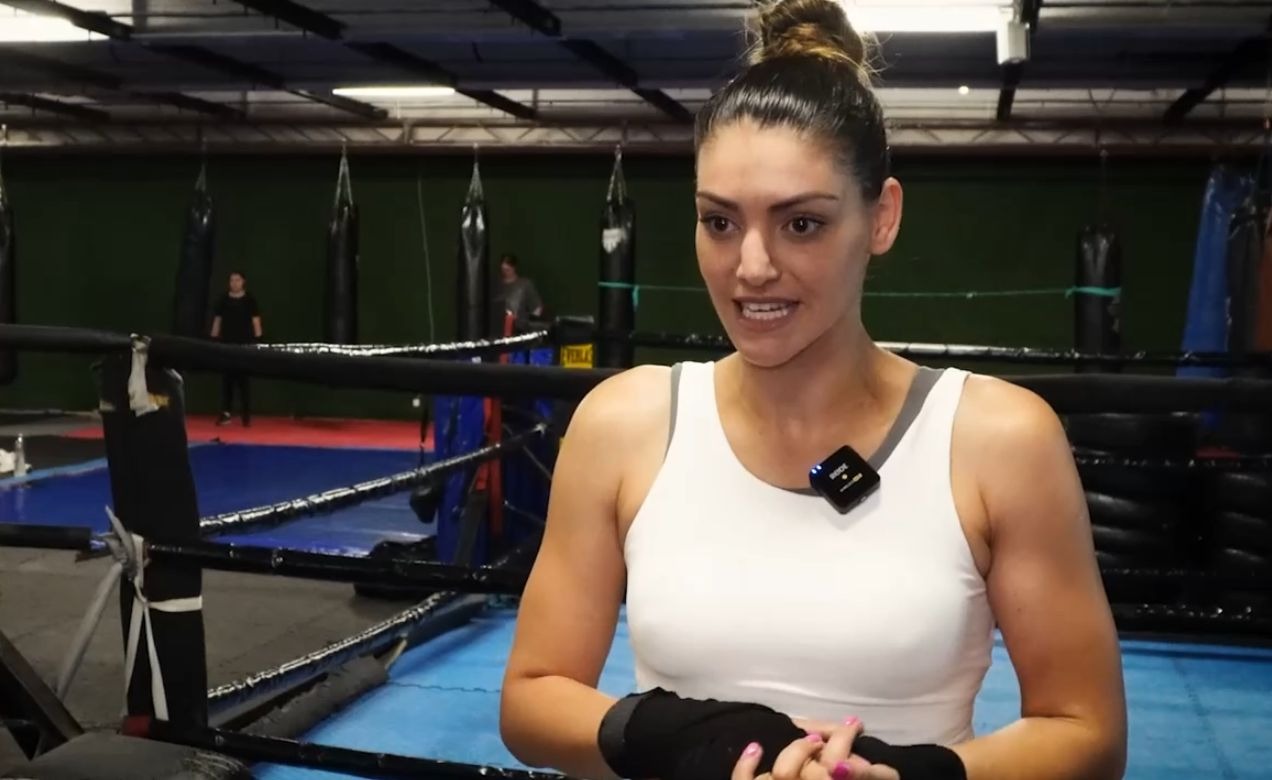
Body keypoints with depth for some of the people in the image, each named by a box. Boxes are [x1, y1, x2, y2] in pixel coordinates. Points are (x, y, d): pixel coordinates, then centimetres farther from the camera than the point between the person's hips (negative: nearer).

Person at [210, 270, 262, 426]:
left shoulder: (250, 299, 0)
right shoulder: (223, 299, 6)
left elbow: (256, 321, 0)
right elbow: (217, 320, 9)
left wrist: (258, 341, -6)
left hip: (245, 344, -2)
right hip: (226, 343, 2)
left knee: (243, 378, 0)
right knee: (226, 378, 4)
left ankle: (247, 415, 5)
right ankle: (226, 413, 10)